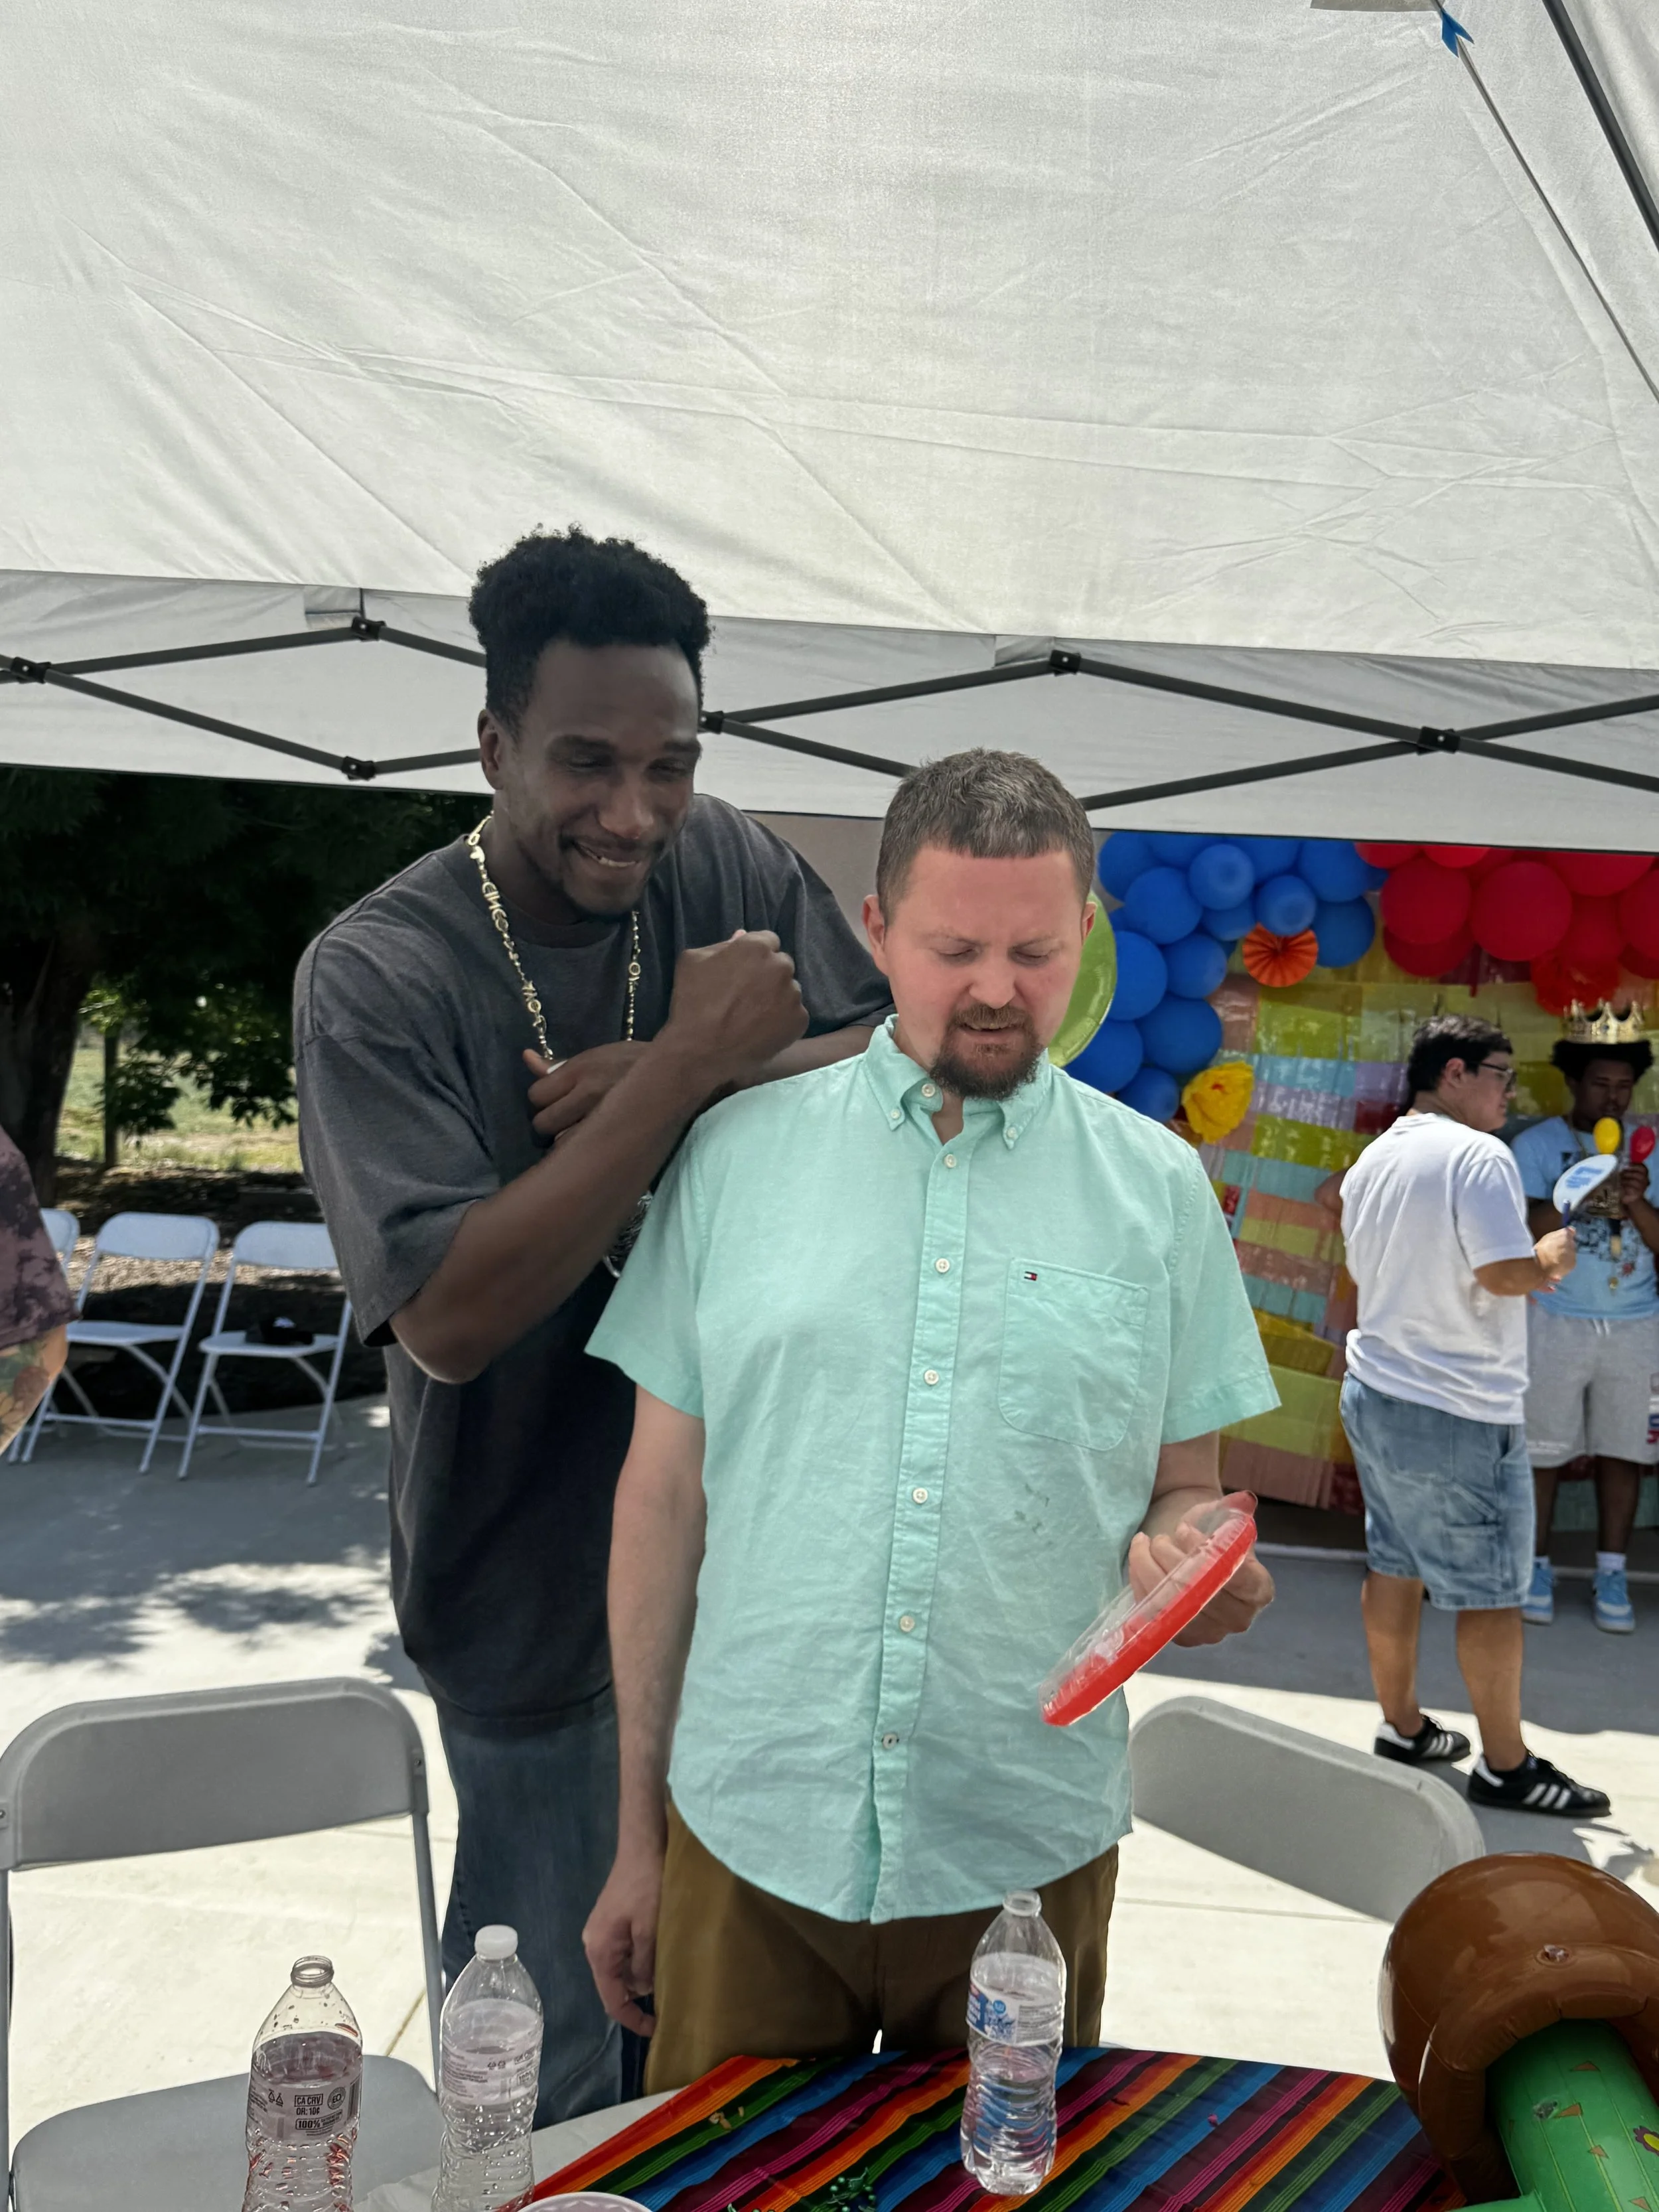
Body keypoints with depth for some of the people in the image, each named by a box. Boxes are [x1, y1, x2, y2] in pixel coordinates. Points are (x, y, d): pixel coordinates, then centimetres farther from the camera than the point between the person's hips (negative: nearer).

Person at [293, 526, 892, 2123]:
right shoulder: (375, 977, -19)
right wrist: (690, 1064, -30)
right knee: (560, 2066, 14)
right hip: (540, 1596, -4)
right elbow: (450, 1315, -28)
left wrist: (719, 1072, -24)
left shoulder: (729, 869, -6)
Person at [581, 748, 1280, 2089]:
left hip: (1027, 1851, 1)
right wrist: (637, 1829, 6)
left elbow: (1183, 1491, 7)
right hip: (749, 1834, 0)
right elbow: (665, 1490, 2)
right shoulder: (737, 1153, -1)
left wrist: (1184, 1562, -17)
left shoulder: (1158, 1187, 0)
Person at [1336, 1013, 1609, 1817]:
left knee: (1394, 1567, 17)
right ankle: (1505, 1765, 16)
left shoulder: (1372, 1161, 10)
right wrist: (1551, 1257, -3)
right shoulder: (1479, 1156, -17)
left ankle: (1402, 1727, 29)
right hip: (1459, 1415, -9)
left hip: (1375, 1392, 9)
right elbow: (1506, 1273, -25)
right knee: (1490, 1592, 4)